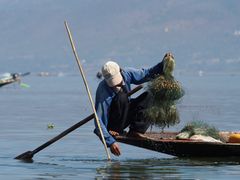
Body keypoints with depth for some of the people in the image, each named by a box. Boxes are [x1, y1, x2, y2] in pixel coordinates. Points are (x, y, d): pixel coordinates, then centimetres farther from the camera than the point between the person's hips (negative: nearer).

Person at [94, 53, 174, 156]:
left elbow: (145, 74, 1)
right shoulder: (103, 91, -30)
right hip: (111, 123, -7)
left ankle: (136, 130, -15)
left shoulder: (126, 73, -14)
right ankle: (115, 131, -20)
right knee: (121, 97, -31)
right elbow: (99, 120, -32)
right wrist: (111, 142, -41)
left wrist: (163, 64, -16)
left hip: (126, 115, 7)